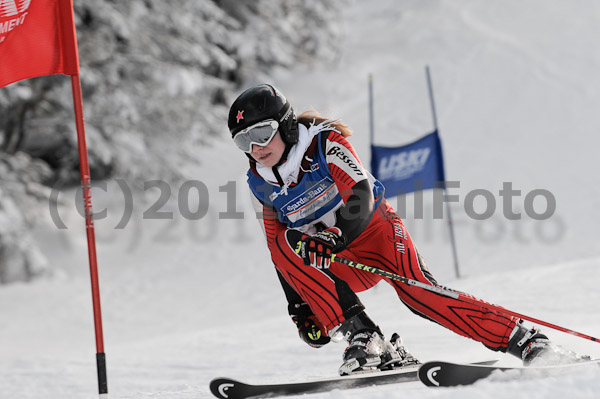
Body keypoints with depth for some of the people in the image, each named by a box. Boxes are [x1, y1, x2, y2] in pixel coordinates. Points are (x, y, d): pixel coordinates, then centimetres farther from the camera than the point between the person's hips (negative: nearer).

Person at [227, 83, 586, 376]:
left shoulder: (325, 142, -16)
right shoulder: (260, 185, -1)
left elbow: (361, 196, -28)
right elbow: (279, 248, 7)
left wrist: (335, 237, -45)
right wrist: (299, 307, 1)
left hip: (375, 229, -4)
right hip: (334, 266, 4)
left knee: (417, 292, -28)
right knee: (287, 245, -25)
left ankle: (526, 342, -24)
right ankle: (362, 338, -31)